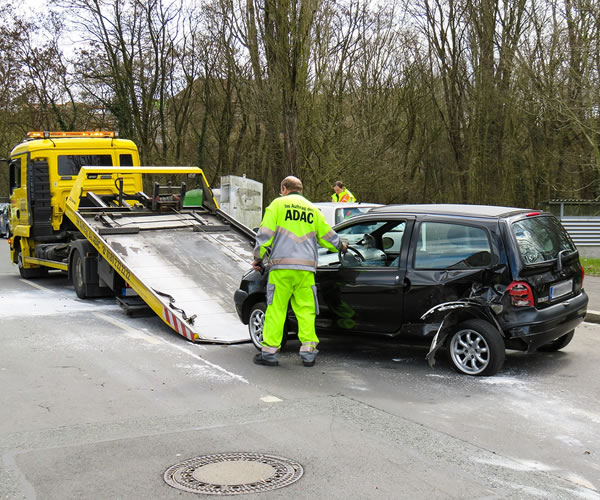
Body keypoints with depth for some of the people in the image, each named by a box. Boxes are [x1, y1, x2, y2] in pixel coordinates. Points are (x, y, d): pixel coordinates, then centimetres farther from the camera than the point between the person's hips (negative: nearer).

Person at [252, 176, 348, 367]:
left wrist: (258, 258, 9)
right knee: (306, 310, 6)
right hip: (306, 268, 3)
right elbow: (327, 235, 23)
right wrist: (340, 246, 42)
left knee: (276, 309, 0)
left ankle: (270, 351, 1)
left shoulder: (278, 204, 6)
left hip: (281, 267, -3)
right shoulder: (313, 209, 18)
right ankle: (308, 351, 4)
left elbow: (265, 234, 0)